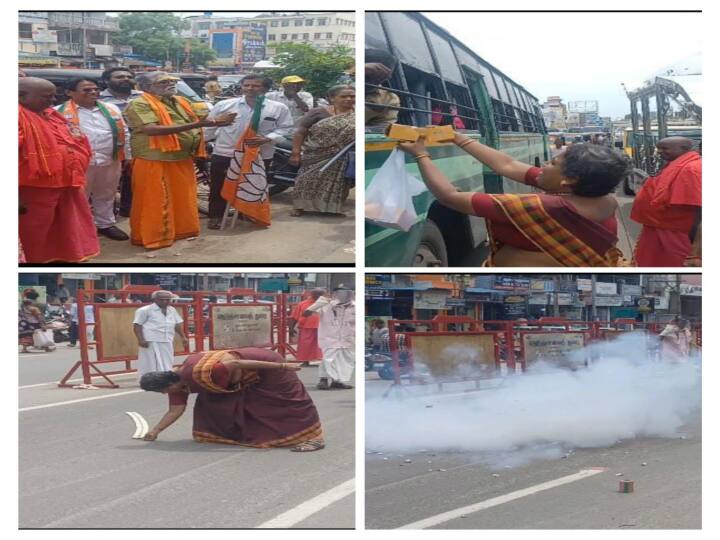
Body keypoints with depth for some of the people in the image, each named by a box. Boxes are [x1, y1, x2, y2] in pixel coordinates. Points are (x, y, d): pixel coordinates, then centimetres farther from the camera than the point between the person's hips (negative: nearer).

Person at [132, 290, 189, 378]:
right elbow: (137, 325, -5)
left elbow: (178, 324, 25)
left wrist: (183, 337, 17)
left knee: (166, 367, 8)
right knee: (151, 366, -8)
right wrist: (141, 340, -15)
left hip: (167, 343, 6)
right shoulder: (145, 310, -2)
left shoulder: (172, 310, 17)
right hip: (151, 342, -6)